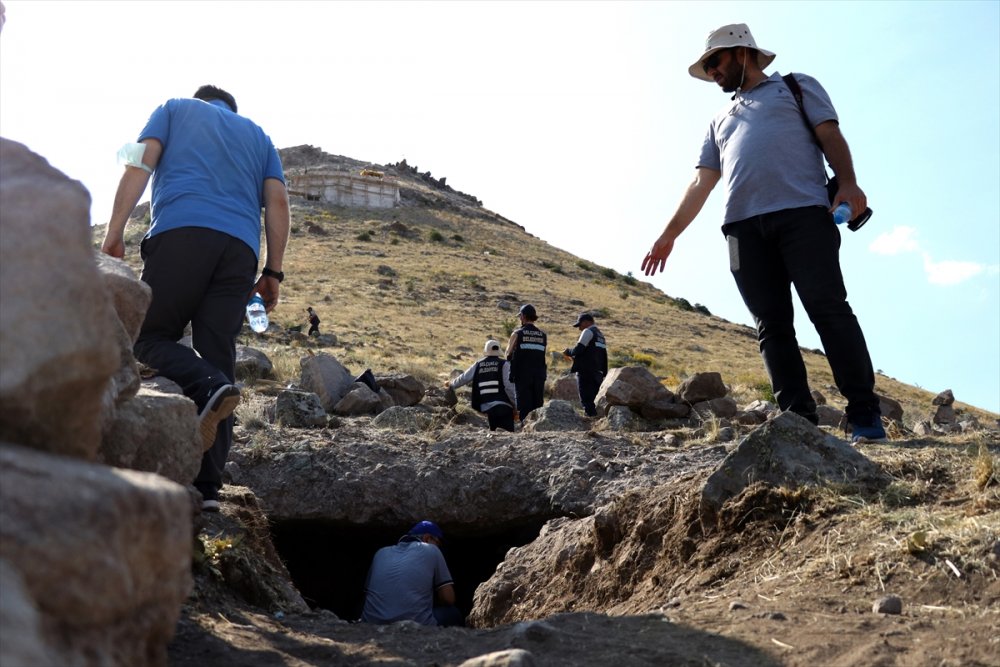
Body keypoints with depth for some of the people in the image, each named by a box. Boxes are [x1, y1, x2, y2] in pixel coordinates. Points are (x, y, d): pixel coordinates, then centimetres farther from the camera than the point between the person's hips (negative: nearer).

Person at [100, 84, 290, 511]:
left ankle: (207, 388, -25)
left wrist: (114, 231, 3)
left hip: (181, 231, -3)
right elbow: (277, 202, 17)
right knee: (217, 358, 0)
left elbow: (140, 164, 8)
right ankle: (206, 486, -9)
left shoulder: (175, 109, 24)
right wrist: (273, 273, 14)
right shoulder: (258, 136, 31)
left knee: (150, 335, 6)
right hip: (241, 246, 3)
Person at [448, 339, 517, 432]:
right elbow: (509, 386, -8)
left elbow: (463, 378, 20)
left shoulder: (478, 365, 12)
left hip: (487, 407, 4)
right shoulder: (504, 364, 0)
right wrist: (515, 406, -2)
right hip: (504, 406, -4)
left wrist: (451, 385, 40)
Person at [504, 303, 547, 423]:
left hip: (522, 375, -3)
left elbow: (508, 354, 4)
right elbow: (542, 355, 10)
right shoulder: (543, 335, 7)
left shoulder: (517, 333, -3)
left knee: (524, 405, -1)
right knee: (538, 406, 9)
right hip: (539, 376, 4)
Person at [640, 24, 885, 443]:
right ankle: (799, 418, -7)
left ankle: (864, 416, -14)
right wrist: (669, 234, 19)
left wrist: (848, 182, -11)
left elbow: (830, 134, 7)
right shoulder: (720, 121, 33)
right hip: (744, 227, 5)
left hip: (803, 213, -5)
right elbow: (701, 183, 27)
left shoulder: (797, 87, 20)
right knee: (772, 325, -5)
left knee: (828, 309, -14)